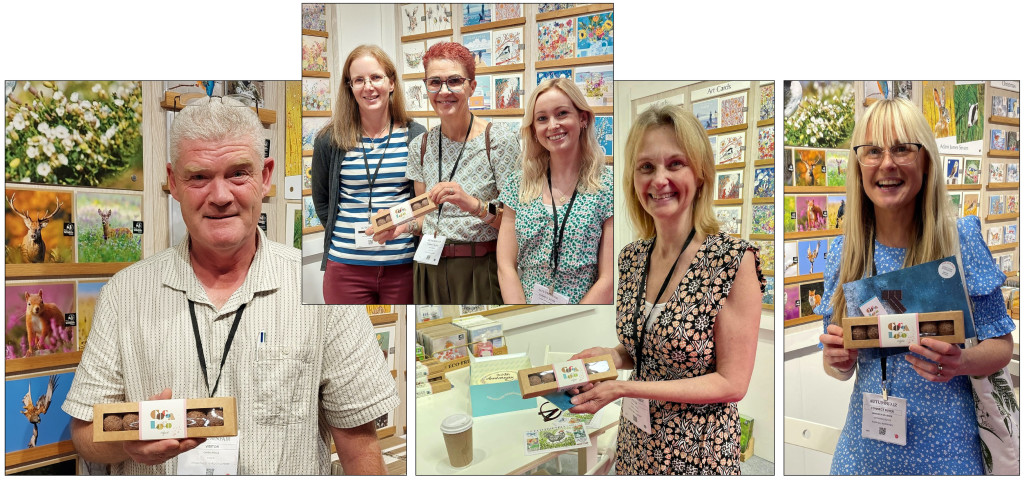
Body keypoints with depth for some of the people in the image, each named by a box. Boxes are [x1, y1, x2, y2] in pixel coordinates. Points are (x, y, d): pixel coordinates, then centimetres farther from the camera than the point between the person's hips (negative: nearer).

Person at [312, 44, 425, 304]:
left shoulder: (416, 137, 2)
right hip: (346, 265, 0)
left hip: (403, 264, 0)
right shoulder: (330, 141, 2)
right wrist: (345, 233, 3)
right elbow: (321, 200, 12)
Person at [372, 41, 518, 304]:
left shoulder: (500, 142, -10)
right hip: (430, 270, 4)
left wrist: (475, 205, -28)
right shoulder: (420, 147, 5)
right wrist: (405, 225, -6)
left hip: (481, 271, -4)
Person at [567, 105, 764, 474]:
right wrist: (608, 357, -9)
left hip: (698, 453, -5)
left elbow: (732, 384, -18)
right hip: (635, 444, 5)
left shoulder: (733, 260, -20)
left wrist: (625, 388, -23)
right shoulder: (631, 258, -2)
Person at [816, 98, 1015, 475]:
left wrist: (962, 362, -23)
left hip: (944, 445, -2)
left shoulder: (961, 238, -9)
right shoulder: (843, 252, -2)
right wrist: (836, 362, -16)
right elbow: (838, 366, 6)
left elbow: (1001, 345, -3)